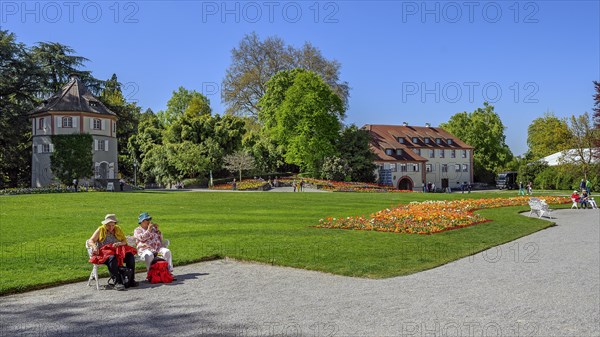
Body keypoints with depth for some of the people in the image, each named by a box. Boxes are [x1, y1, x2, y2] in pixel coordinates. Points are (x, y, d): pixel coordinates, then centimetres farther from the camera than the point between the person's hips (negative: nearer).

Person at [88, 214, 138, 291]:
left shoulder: (118, 229, 18)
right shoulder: (101, 230, 9)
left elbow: (125, 241, 14)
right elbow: (90, 241, 5)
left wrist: (120, 243, -10)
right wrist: (94, 247, -17)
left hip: (118, 251, 4)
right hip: (104, 252, -4)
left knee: (130, 255, -26)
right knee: (112, 258, -39)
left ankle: (131, 280, -24)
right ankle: (117, 282, -43)